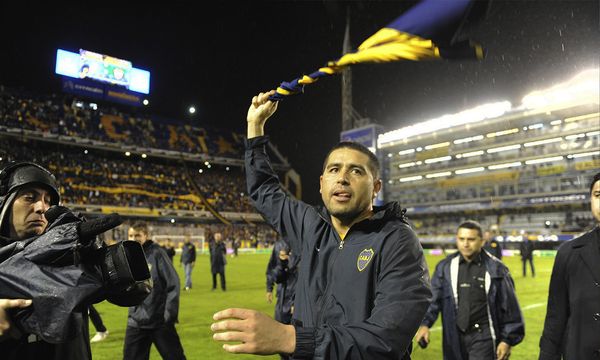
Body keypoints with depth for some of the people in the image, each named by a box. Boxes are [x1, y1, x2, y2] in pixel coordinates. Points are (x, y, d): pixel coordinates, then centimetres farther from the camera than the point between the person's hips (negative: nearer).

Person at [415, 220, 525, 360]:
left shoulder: (495, 269, -4)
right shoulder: (445, 267, 2)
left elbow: (509, 307, 1)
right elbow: (433, 298, -3)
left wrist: (507, 340, 1)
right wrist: (425, 323, -19)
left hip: (483, 336, -3)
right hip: (455, 337, 3)